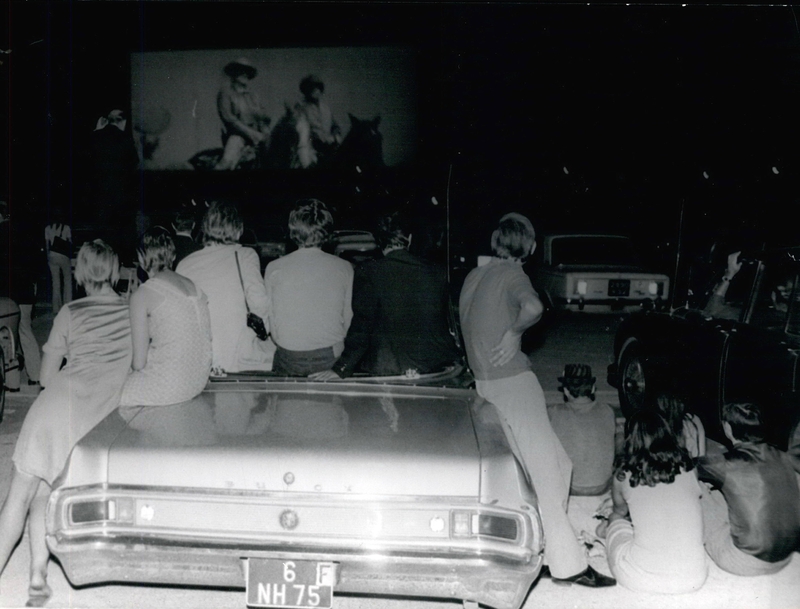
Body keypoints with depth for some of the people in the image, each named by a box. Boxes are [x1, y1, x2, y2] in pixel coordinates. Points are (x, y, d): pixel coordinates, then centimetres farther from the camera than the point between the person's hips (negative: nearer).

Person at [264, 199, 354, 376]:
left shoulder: (274, 269, -4)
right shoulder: (344, 268, -3)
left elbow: (271, 321, 2)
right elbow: (348, 320, 5)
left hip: (289, 362, 0)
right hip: (331, 359, 0)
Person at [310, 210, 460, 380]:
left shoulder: (367, 272, -7)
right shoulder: (437, 273, 3)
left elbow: (361, 326, -10)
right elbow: (447, 323, 12)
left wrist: (341, 369, -6)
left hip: (385, 367, -3)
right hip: (435, 364, 3)